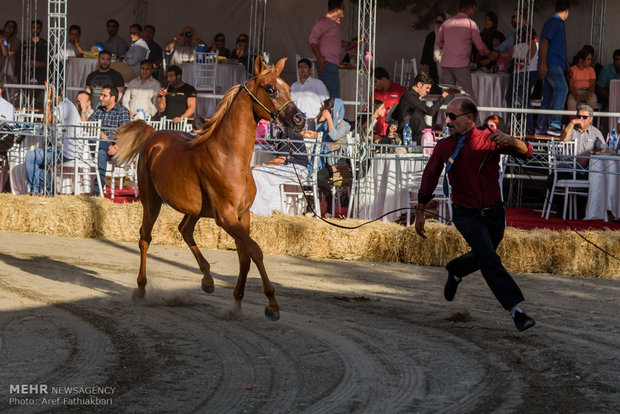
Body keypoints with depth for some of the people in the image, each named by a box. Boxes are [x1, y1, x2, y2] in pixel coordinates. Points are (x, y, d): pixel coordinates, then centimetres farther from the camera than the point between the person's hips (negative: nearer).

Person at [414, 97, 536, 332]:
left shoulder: (489, 140, -10)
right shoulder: (444, 147, -5)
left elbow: (525, 152, -20)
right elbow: (429, 177, 7)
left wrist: (509, 141, -43)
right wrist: (420, 212, 10)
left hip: (494, 213, 2)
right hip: (466, 215, -2)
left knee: (482, 257, 20)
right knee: (489, 260, -18)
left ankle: (455, 272, 51)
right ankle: (516, 310, -22)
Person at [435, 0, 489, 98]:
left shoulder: (447, 22, 12)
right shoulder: (470, 24, -2)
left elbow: (438, 42, 18)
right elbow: (480, 46, 2)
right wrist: (487, 52, 22)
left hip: (445, 64, 5)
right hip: (461, 64, -5)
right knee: (468, 95, -3)